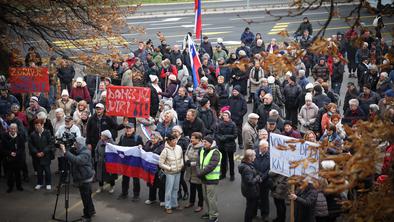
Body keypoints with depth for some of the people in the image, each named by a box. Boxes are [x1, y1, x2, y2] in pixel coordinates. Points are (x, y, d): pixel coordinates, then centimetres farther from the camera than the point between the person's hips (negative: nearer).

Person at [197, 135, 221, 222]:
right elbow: (198, 163, 8)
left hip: (212, 179, -8)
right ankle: (209, 212, 32)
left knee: (211, 198, -5)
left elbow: (211, 166, -23)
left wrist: (201, 173, -20)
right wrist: (198, 172, -10)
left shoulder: (215, 153, -16)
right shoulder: (202, 151, 10)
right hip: (204, 178, 8)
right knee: (206, 197, 18)